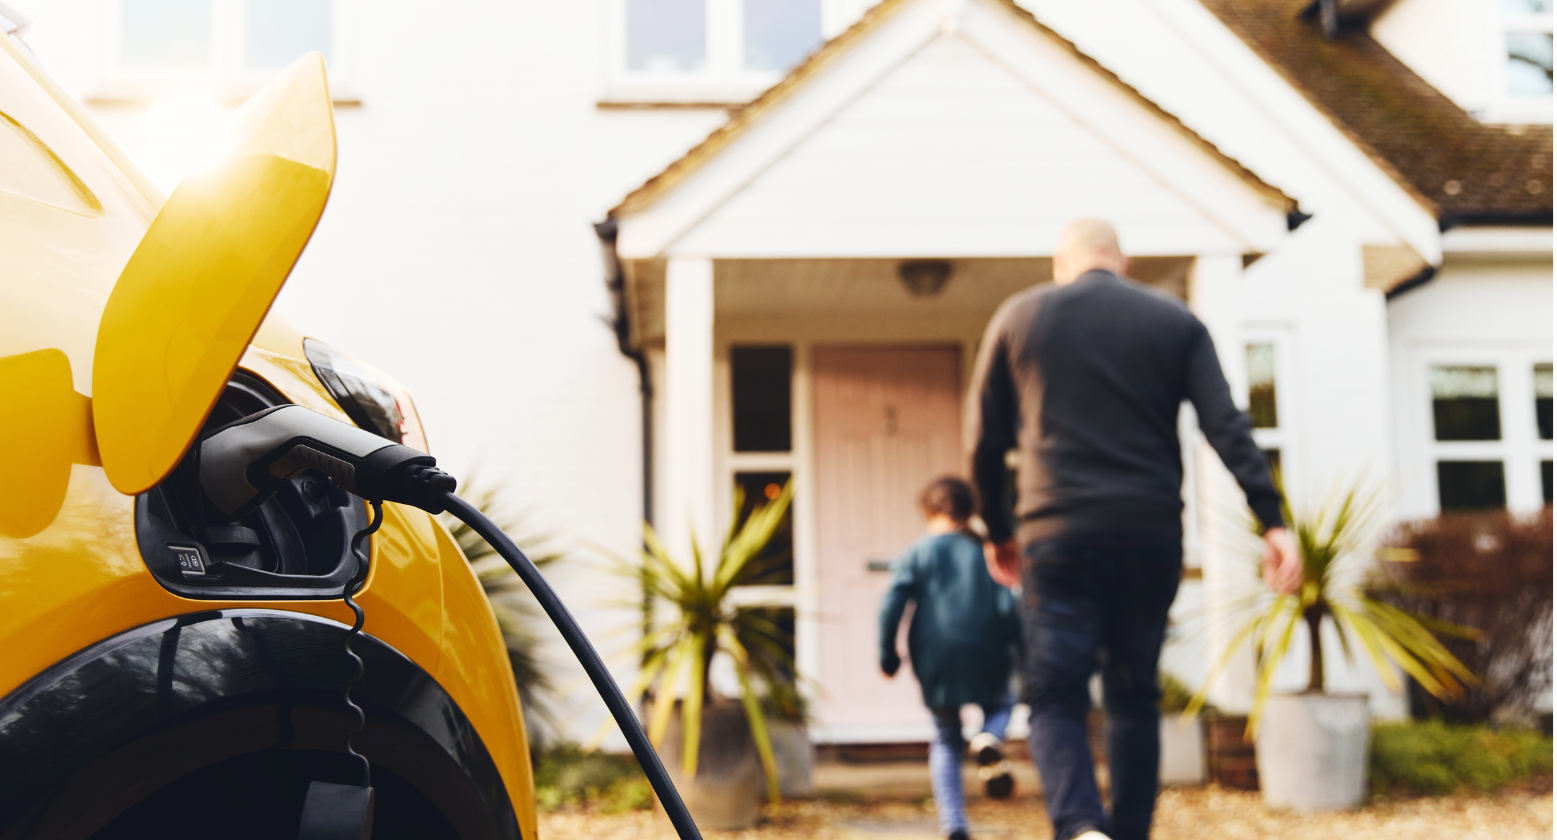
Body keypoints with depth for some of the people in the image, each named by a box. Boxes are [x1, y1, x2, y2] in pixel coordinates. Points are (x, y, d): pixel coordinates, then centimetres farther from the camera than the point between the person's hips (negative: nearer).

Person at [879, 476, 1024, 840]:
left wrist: (888, 655, 4)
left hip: (935, 664, 0)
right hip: (986, 662, 0)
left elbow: (892, 605, -5)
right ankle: (989, 740, -8)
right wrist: (1023, 654, 8)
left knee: (946, 742, 16)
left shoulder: (916, 553, 6)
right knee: (1001, 705, 28)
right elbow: (1008, 608, -1)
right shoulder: (985, 552, 8)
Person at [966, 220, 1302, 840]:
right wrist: (1273, 521, -5)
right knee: (1134, 699, 15)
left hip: (1057, 537, -1)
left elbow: (984, 441, 10)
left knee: (1056, 699, 1)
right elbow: (1227, 428, -3)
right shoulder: (1176, 322, 10)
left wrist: (998, 531, 20)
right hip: (1152, 536, 2)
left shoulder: (1017, 317, 9)